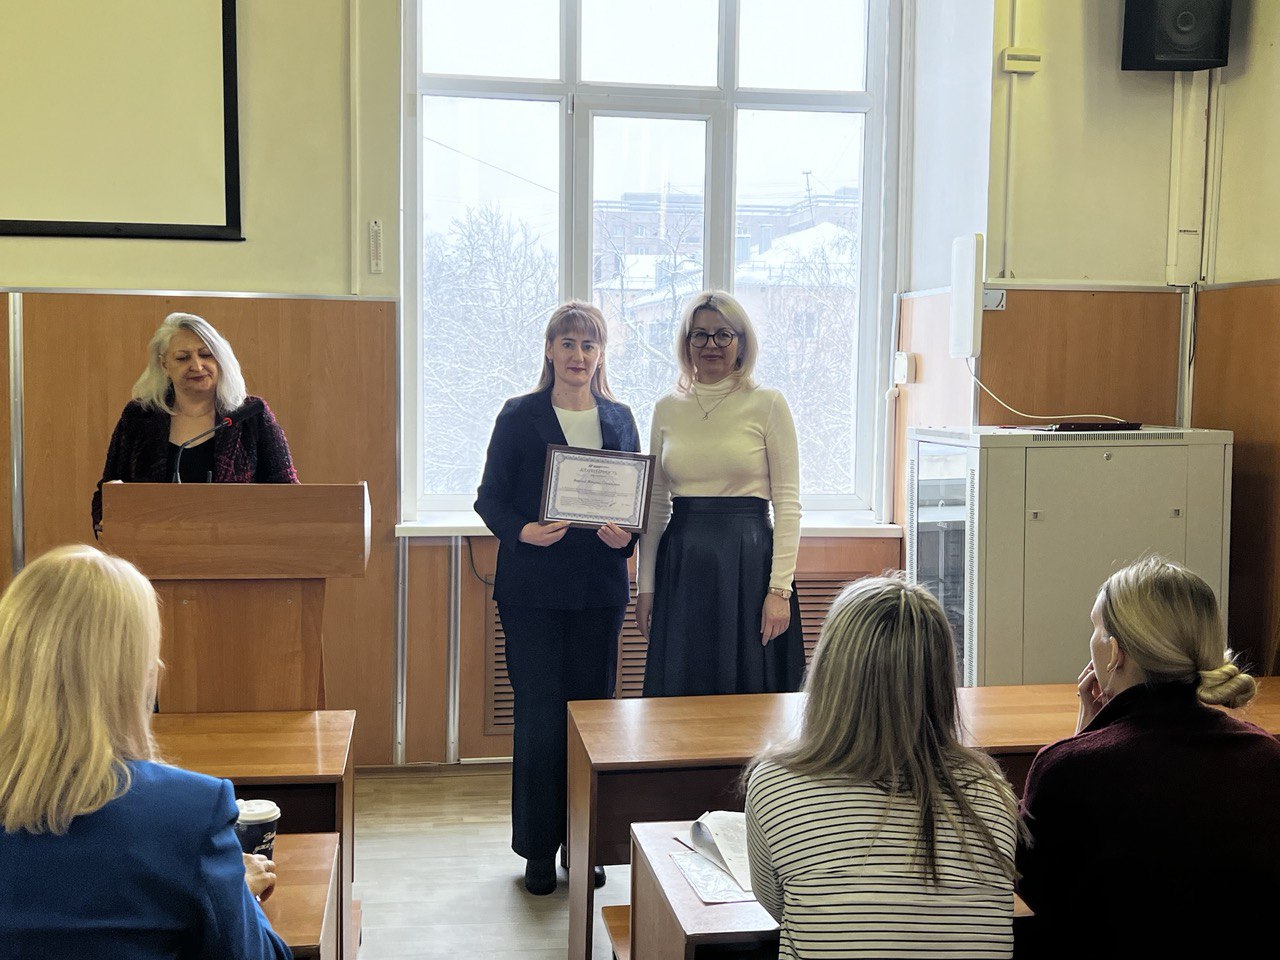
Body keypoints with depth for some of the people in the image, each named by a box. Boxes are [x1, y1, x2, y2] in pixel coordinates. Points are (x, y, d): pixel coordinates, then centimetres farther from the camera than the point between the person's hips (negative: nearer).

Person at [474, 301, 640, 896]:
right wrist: (523, 531, -19)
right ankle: (538, 850, 13)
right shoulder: (520, 417, 1)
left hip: (600, 588, 3)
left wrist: (626, 537, -10)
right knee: (539, 716, -1)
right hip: (533, 589, -3)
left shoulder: (619, 419, 10)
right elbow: (490, 499, -1)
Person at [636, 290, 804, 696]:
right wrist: (645, 586, 8)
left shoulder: (767, 404, -2)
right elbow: (655, 505, 12)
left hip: (749, 562, -3)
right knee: (679, 694, 8)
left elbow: (787, 503, -4)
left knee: (748, 691, 3)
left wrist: (780, 589, -11)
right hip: (681, 567, 3)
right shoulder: (667, 408, 9)